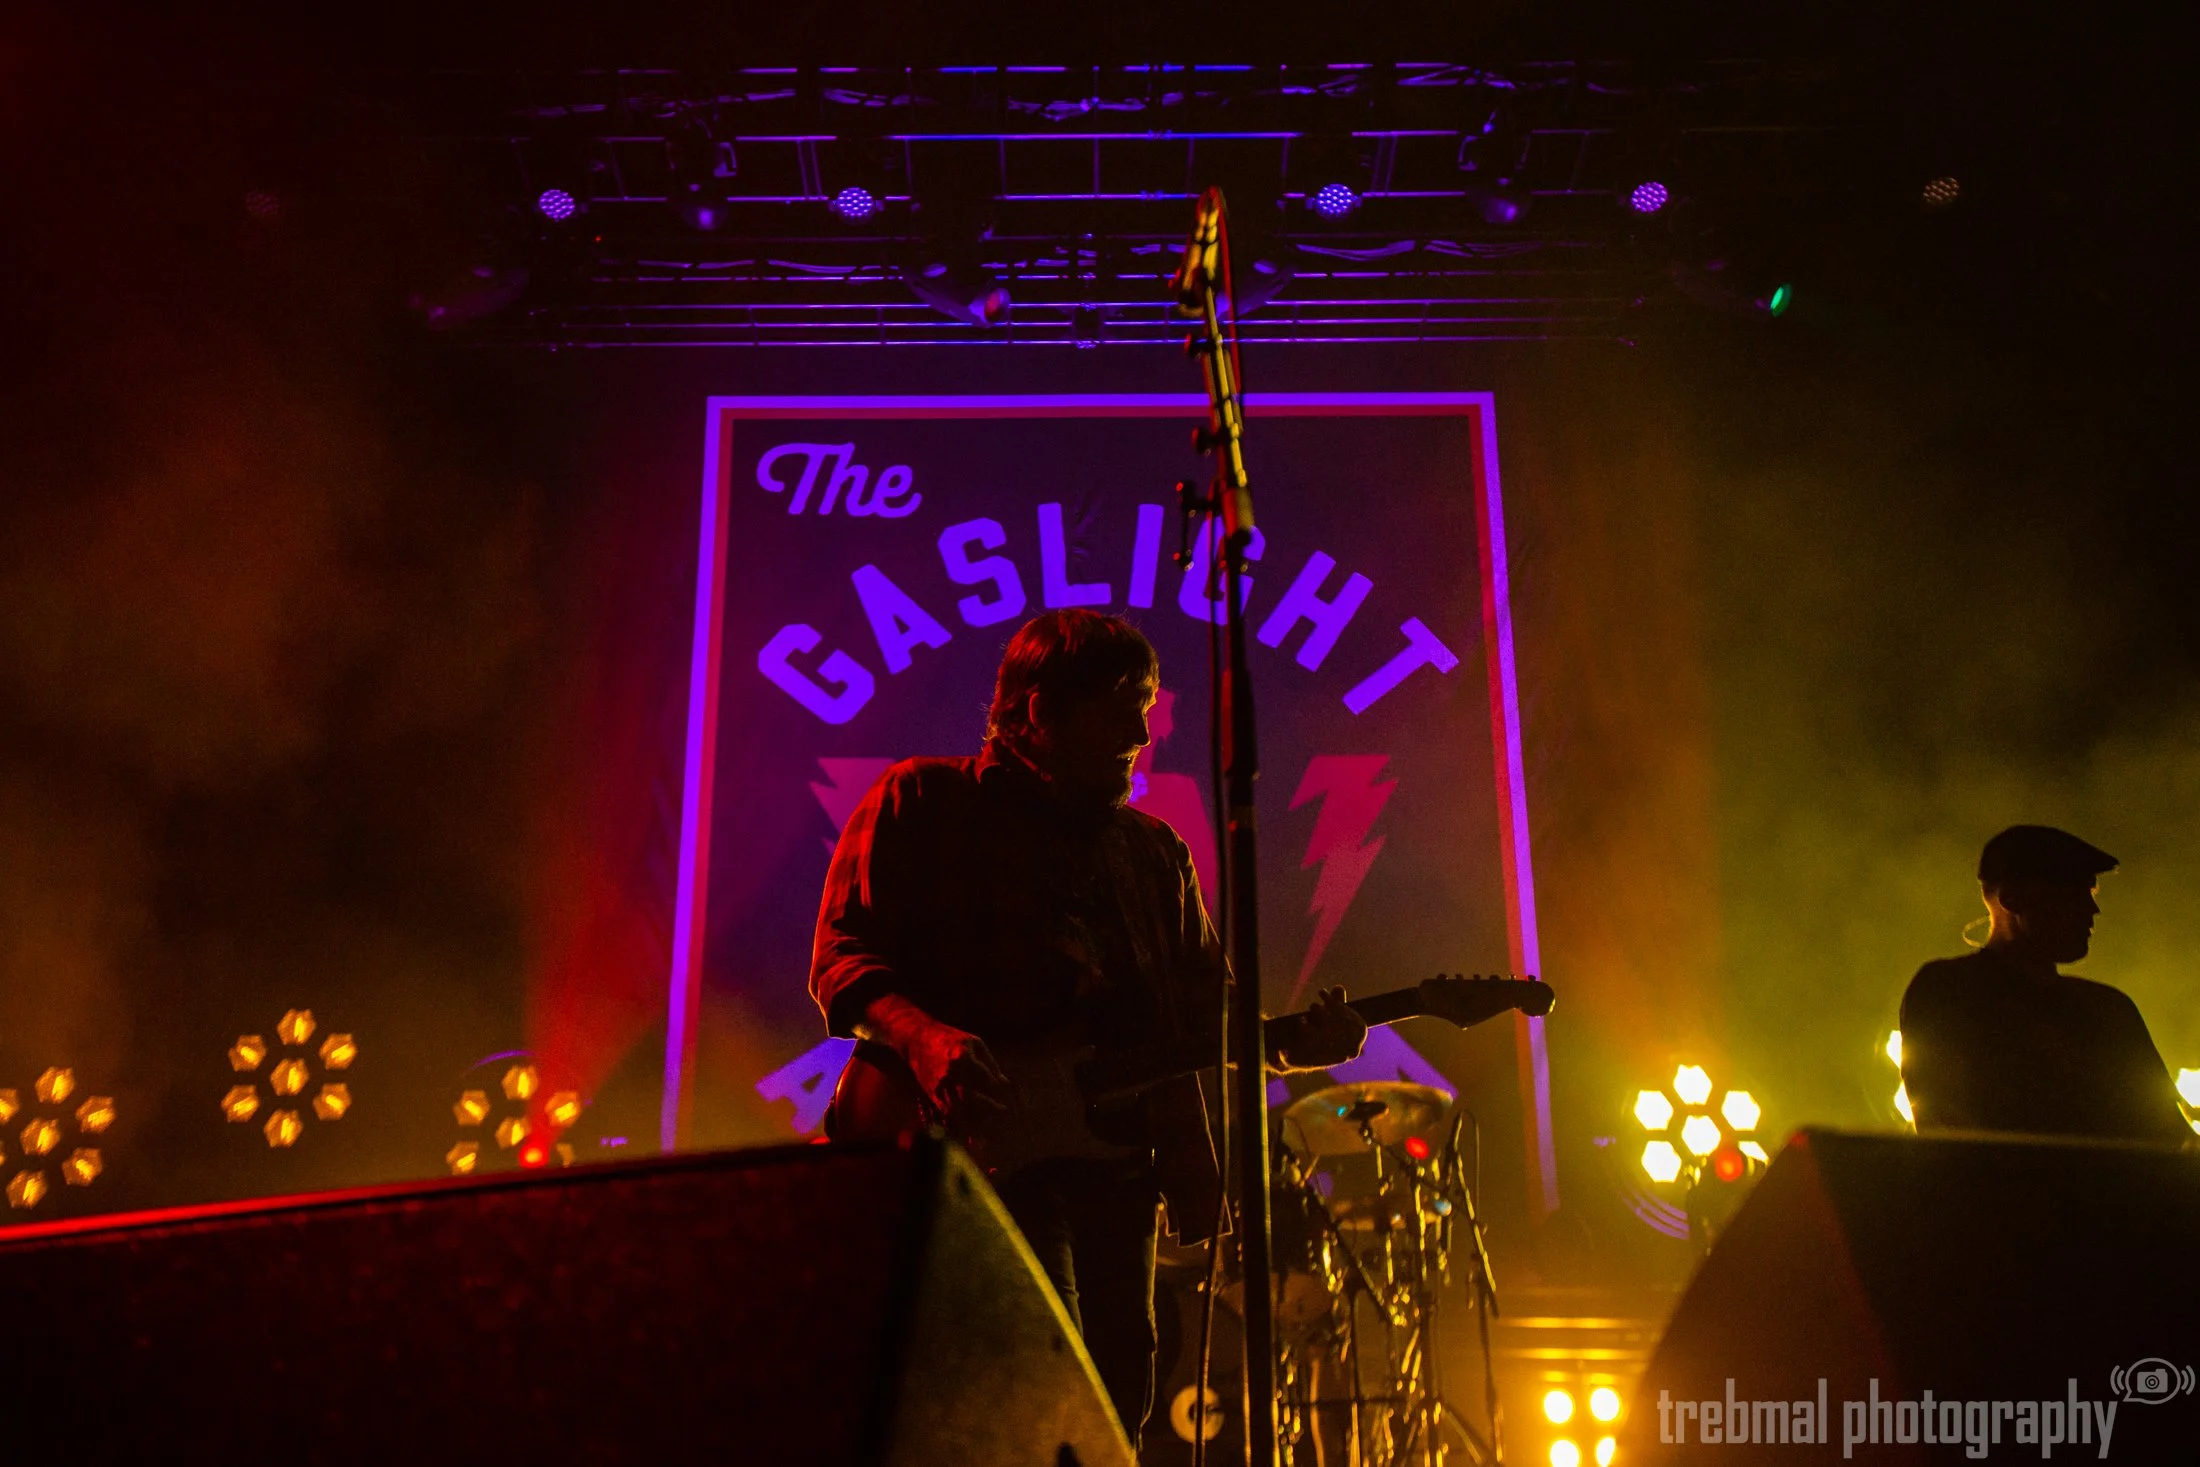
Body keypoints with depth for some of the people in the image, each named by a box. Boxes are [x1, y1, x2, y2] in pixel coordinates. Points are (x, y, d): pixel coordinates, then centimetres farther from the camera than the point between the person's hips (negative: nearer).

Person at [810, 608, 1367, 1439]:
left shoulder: (1154, 853, 20)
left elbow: (1207, 1011, 16)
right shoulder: (921, 803, 6)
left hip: (1116, 1154, 5)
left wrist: (1290, 1045, -4)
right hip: (983, 1145, -5)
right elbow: (841, 956, -1)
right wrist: (922, 1036, -21)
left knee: (1118, 1395, 3)